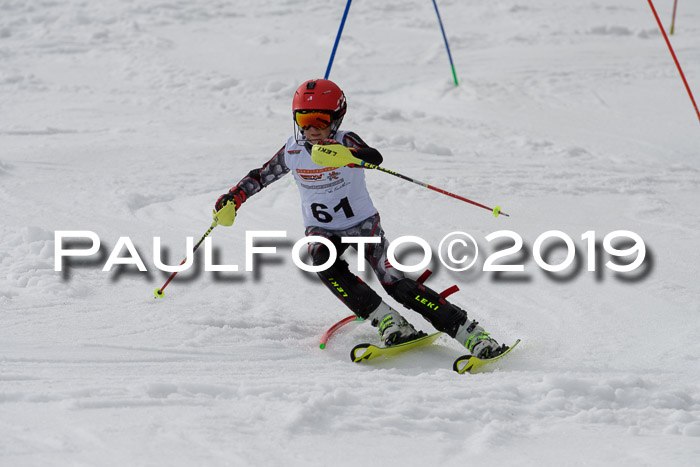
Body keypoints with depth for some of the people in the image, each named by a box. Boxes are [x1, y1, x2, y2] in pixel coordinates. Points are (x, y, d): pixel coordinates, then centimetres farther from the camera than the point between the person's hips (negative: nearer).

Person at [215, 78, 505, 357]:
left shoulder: (345, 142, -19)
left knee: (395, 283, -18)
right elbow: (261, 176, 10)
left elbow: (375, 158, -42)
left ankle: (471, 334, -14)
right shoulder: (293, 151, -7)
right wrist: (234, 197, -6)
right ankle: (387, 322, -28)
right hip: (321, 229, 3)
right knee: (325, 264, -32)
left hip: (362, 223, -3)